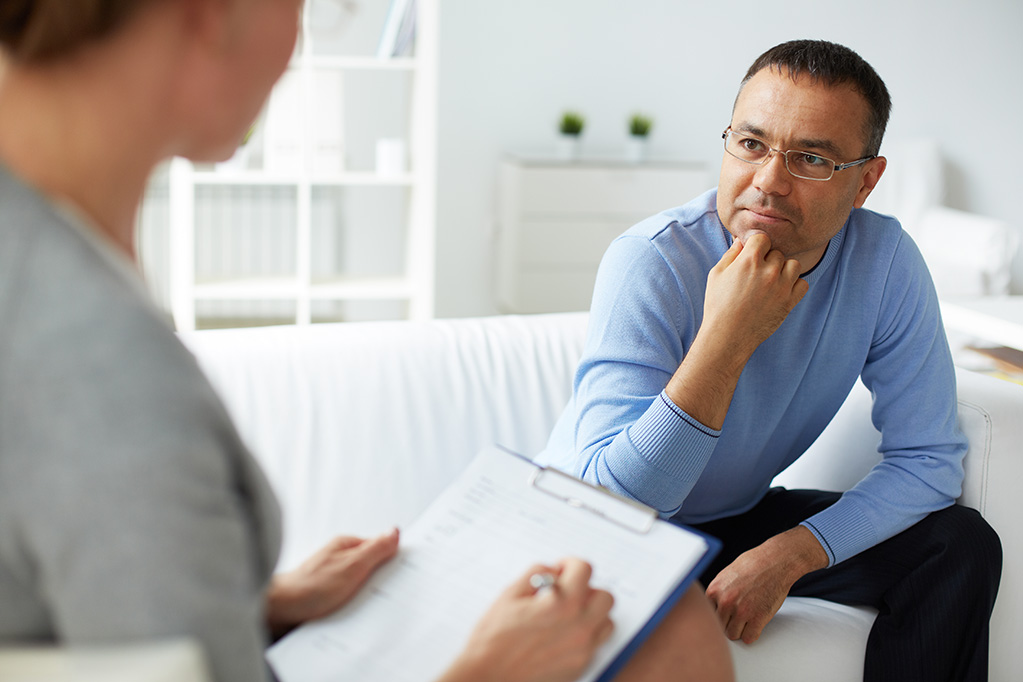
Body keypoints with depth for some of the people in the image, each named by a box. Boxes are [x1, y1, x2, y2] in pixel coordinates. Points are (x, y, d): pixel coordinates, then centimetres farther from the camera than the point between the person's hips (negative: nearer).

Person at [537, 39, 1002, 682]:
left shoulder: (885, 258, -14)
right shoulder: (651, 261, -26)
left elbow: (928, 457, -9)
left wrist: (791, 553, -23)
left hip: (738, 518, 5)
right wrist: (726, 340, -43)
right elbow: (612, 500, -33)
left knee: (964, 544, -12)